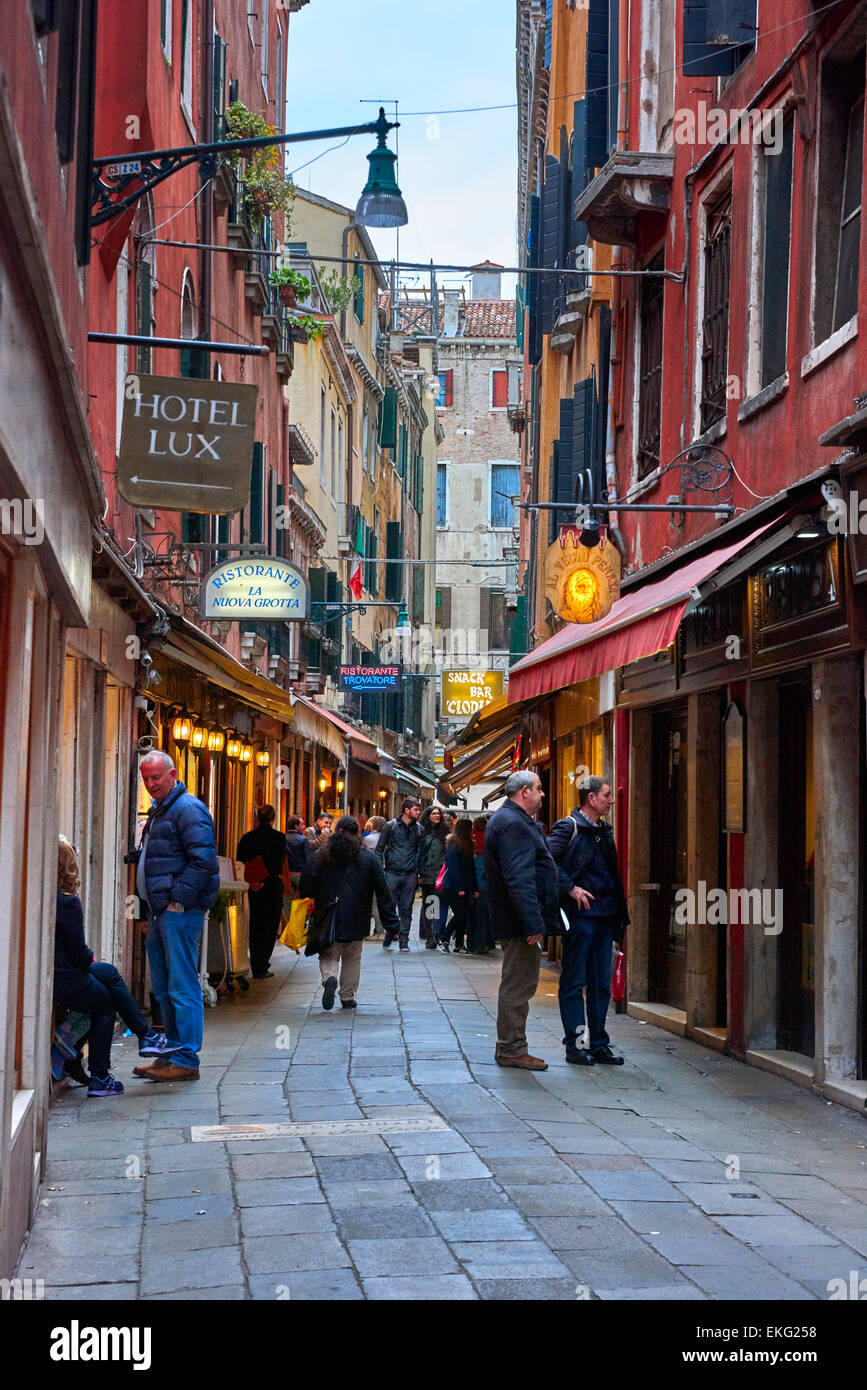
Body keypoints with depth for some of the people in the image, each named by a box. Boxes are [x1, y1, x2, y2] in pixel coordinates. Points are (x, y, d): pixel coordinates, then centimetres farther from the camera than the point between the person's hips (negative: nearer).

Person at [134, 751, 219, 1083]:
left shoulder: (188, 809, -10)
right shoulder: (159, 812, 22)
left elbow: (203, 861, -18)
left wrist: (178, 900, -19)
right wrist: (152, 909, 19)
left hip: (180, 912, -10)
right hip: (161, 912, 10)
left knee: (182, 987, -9)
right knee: (163, 989, 14)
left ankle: (186, 1061, -7)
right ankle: (171, 1054, 21)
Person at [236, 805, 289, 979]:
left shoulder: (247, 838, 3)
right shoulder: (279, 838, -7)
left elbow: (239, 861, 2)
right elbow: (279, 862, -12)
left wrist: (249, 881, 4)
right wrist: (266, 881, -4)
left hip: (252, 888, 4)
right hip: (272, 887, -4)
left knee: (254, 927, 12)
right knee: (270, 927, 2)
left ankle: (256, 967, 15)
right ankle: (261, 967, -4)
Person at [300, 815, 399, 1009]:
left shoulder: (318, 856, 1)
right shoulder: (369, 858, 0)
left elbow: (306, 889, 0)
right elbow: (383, 892, 1)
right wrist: (391, 922, 6)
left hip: (327, 920, 0)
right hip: (356, 921, 0)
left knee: (328, 955, 8)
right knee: (352, 958, 14)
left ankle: (329, 978, -22)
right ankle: (348, 997, 15)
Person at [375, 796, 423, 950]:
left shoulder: (419, 829, 9)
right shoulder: (391, 826, 2)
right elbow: (379, 849, 5)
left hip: (410, 875, 2)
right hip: (392, 873, -2)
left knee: (406, 909, 3)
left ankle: (403, 939, 10)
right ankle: (389, 934, 17)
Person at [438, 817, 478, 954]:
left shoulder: (468, 846, 15)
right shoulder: (453, 845, -9)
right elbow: (452, 867, -15)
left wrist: (474, 888, 11)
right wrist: (459, 888, -19)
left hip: (465, 888, 8)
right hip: (452, 888, -8)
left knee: (463, 916, 5)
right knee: (459, 915, -11)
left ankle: (459, 946, 10)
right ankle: (443, 940, 2)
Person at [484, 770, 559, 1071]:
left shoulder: (506, 819, 18)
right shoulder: (513, 824, -17)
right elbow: (518, 879, -24)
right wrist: (533, 922, -25)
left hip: (513, 922, 11)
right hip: (520, 922, -11)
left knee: (516, 984, 16)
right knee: (518, 985, -5)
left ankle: (510, 1048, 24)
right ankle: (511, 1050, -1)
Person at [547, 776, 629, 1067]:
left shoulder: (604, 831, 17)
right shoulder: (569, 828, -8)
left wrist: (619, 914, 14)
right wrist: (570, 888, -19)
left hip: (605, 915, 8)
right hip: (579, 915, -8)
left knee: (601, 984, 9)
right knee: (574, 983, 0)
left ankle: (598, 1044, 15)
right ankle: (575, 1045, 3)